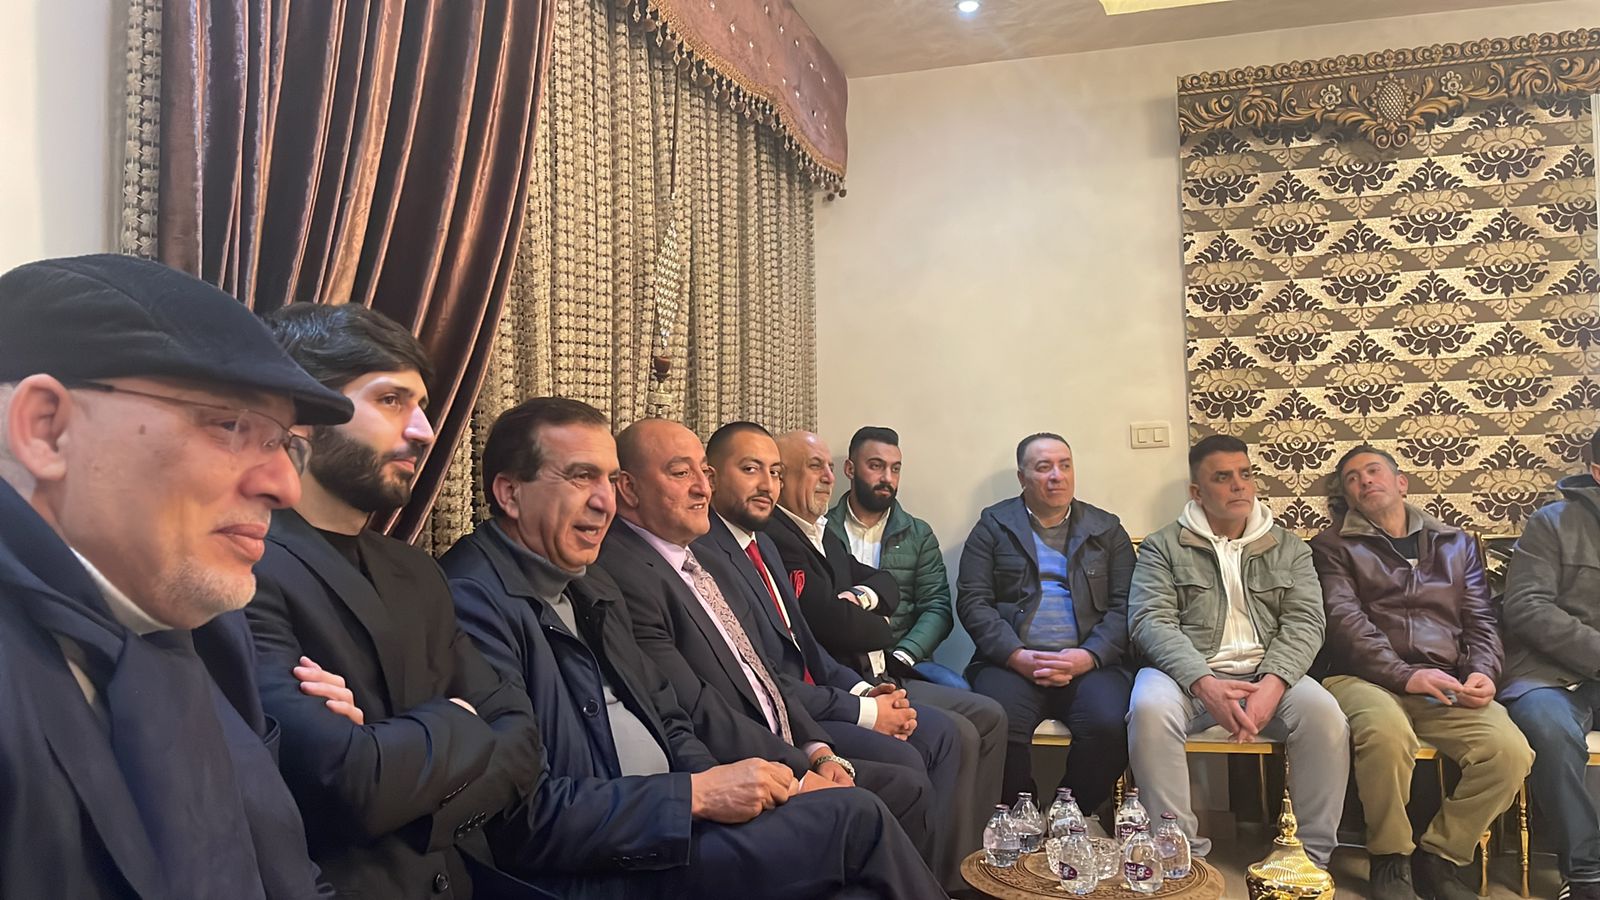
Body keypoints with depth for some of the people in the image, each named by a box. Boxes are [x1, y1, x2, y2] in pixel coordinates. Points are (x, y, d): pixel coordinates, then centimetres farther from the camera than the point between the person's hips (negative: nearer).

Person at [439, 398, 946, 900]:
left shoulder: (592, 585, 14)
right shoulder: (473, 601, -16)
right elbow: (525, 815, -21)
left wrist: (726, 785, -2)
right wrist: (697, 793, -18)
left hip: (667, 831, 8)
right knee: (854, 817, -12)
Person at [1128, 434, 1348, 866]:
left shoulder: (1289, 548, 16)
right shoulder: (1163, 548, 8)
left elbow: (1305, 621, 4)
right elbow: (1151, 621, -5)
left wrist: (1272, 684, -17)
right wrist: (1204, 684, -22)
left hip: (1266, 675, 2)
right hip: (1191, 675, -2)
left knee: (1324, 714, -28)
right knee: (1150, 708, -34)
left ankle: (1312, 855, -12)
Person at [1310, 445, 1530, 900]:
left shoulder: (1457, 543, 23)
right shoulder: (1333, 547, 10)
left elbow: (1481, 621, 17)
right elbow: (1345, 622, -4)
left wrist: (1482, 672, -4)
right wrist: (1405, 675, -16)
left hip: (1448, 687, 4)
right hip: (1367, 679, -3)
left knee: (1510, 750, -25)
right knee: (1386, 732, -37)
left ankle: (1438, 857, -3)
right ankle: (1390, 859, -11)